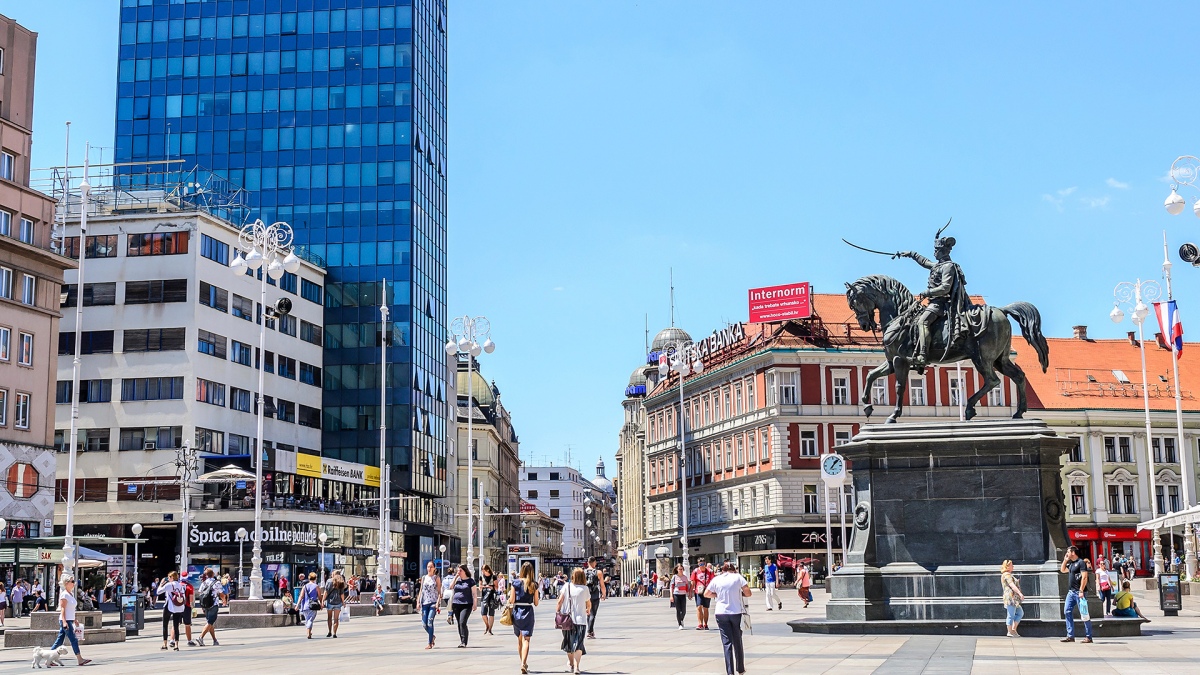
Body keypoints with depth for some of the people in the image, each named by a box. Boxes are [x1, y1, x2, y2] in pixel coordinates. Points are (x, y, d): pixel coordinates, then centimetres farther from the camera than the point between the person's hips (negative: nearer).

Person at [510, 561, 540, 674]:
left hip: (517, 611, 1)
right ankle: (523, 663, -21)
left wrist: (509, 594, 12)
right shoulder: (534, 584, -2)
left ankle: (523, 663, 27)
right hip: (528, 612, -1)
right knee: (526, 639, -5)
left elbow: (511, 600, -7)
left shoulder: (515, 582, -4)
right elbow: (536, 603, 0)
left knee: (519, 639, 16)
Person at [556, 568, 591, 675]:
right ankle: (576, 666, -18)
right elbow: (588, 604, 9)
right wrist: (588, 610, 30)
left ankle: (571, 663, 38)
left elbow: (560, 601, -6)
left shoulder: (566, 586, -3)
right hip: (580, 619, -2)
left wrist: (557, 612, 5)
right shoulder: (585, 589, -4)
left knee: (569, 642, 20)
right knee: (578, 644, -2)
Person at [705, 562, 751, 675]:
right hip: (736, 612, 0)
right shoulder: (737, 577, 0)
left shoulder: (716, 579, 5)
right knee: (737, 642, 13)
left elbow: (706, 594, 13)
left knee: (727, 642, 2)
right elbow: (748, 593, -4)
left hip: (721, 613, 0)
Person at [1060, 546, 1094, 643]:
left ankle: (1089, 637, -1)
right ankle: (1070, 636, 6)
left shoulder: (1081, 562, -9)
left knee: (1084, 614, -5)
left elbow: (1084, 577, -16)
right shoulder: (1070, 564, 16)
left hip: (1079, 592, -9)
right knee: (1067, 612, 4)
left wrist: (1081, 591, -22)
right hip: (1071, 592, 9)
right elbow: (1062, 570, 31)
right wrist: (1065, 560, 18)